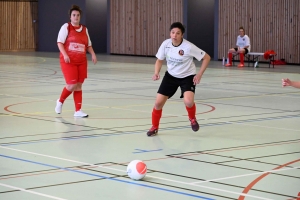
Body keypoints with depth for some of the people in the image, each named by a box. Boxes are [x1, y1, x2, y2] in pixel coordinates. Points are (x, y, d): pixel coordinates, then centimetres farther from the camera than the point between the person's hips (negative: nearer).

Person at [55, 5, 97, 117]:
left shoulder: (84, 29, 12)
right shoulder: (66, 27, -3)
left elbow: (88, 45, 18)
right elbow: (60, 42, -9)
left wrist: (93, 54, 1)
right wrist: (65, 54, -22)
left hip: (81, 62, 5)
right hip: (68, 61, -5)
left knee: (78, 86, 5)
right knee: (72, 85, -10)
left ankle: (78, 111, 8)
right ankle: (60, 101, 18)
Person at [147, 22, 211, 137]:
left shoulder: (188, 47, -25)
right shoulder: (165, 44, -14)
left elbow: (206, 58, -15)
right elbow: (159, 60, 3)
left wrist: (199, 74, -19)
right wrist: (156, 73, -15)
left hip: (187, 76, -4)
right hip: (171, 75, 4)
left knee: (188, 101, -27)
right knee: (158, 102, -4)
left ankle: (192, 118, 8)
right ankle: (154, 127, 20)